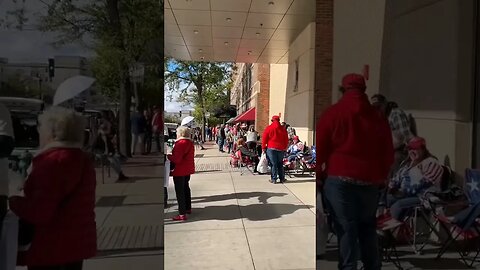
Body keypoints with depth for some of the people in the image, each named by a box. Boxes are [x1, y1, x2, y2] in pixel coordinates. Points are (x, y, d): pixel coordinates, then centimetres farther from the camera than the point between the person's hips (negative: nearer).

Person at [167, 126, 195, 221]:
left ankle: (182, 214, -4)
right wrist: (172, 155, 11)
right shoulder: (190, 142, 9)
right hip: (188, 169, 10)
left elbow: (176, 159, -24)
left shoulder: (181, 143, -21)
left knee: (180, 191, -5)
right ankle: (188, 208, 35)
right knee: (186, 188, 22)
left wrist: (168, 156, -8)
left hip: (180, 171, -10)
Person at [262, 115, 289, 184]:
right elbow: (286, 140, 10)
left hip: (271, 148, -3)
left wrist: (263, 148, 6)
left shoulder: (269, 128, -3)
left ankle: (274, 179, 2)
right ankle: (282, 179, 17)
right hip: (281, 149, 3)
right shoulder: (283, 129, 5)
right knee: (280, 164, 13)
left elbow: (264, 139, -2)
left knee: (273, 164, 1)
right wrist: (285, 148, 20)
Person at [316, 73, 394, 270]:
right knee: (368, 227, 18)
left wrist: (318, 175, 7)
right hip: (369, 179, 4)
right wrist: (381, 177, 22)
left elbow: (319, 148, -2)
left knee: (346, 228, 1)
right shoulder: (378, 117, 9)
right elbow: (388, 152, 12)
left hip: (339, 178, -4)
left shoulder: (332, 113, -2)